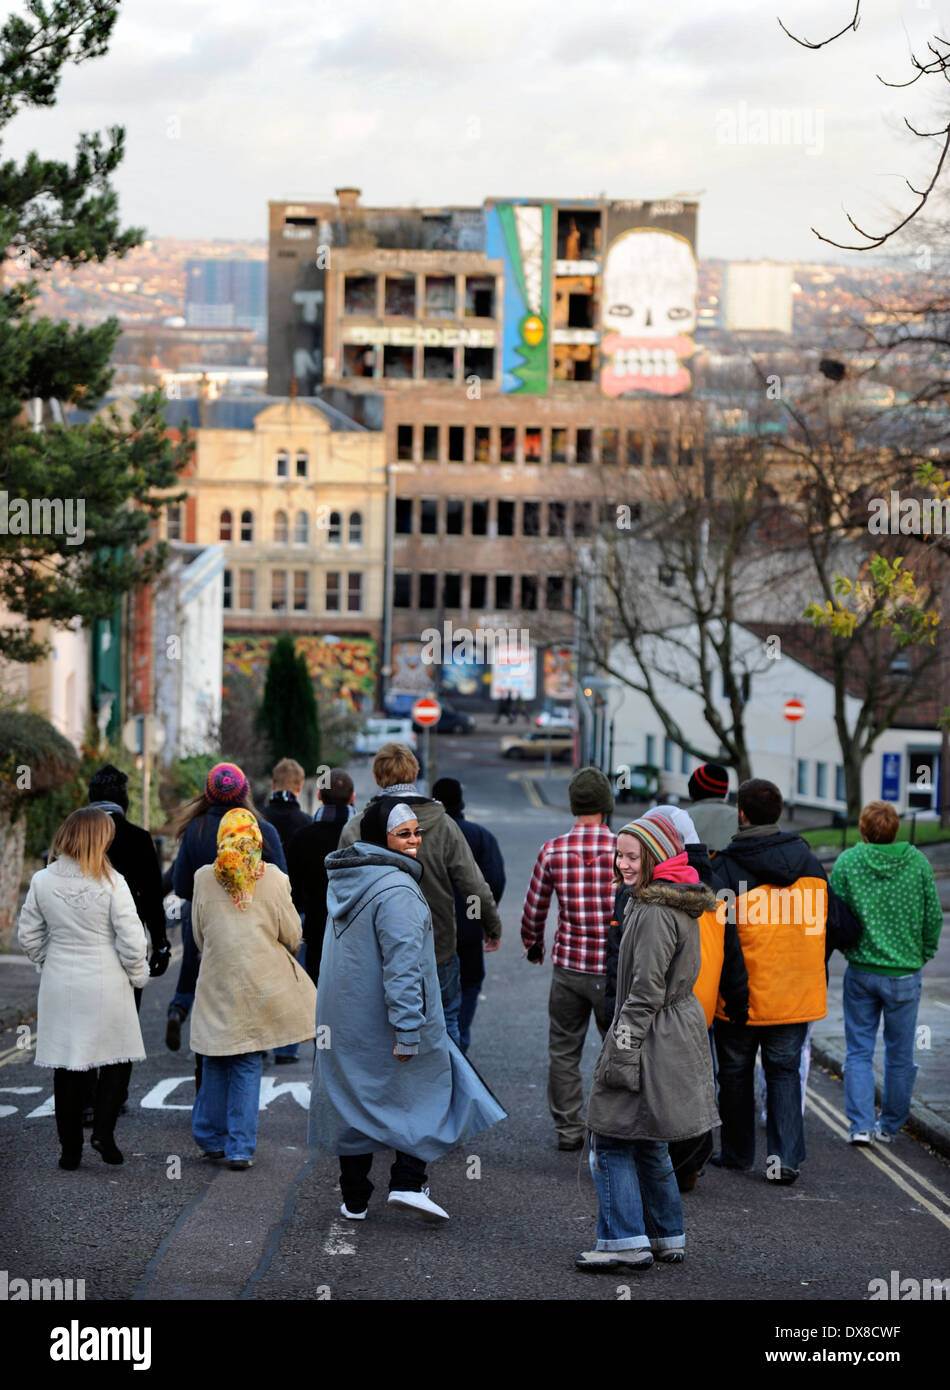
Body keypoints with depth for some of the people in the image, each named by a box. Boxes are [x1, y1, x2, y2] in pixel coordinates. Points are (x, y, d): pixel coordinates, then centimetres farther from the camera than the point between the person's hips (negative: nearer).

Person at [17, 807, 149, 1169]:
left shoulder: (42, 881, -4)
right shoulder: (111, 883, -14)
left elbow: (28, 934, 4)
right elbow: (131, 939, -13)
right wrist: (138, 975, 4)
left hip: (59, 986, 3)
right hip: (106, 986, -3)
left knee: (66, 1066, 10)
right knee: (117, 1057, 13)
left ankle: (70, 1148, 13)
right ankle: (103, 1130, -1)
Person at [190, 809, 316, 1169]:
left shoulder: (204, 879, -1)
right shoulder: (272, 879, -4)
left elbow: (199, 936, 8)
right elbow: (292, 936, 2)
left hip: (218, 985, 1)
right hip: (262, 986, -1)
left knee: (216, 1064, 13)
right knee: (248, 1065, 4)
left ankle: (211, 1138, 21)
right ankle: (239, 1148, 3)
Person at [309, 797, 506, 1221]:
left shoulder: (344, 882, 10)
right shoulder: (396, 889, -20)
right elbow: (402, 964, -24)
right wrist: (408, 1030, -25)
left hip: (343, 1019, 8)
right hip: (382, 1021, -8)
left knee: (353, 1099, 13)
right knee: (424, 1090, 8)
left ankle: (354, 1200, 18)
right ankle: (407, 1182, -2)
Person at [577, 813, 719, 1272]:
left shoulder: (655, 913, -19)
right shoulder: (680, 905, 13)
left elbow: (646, 992, -21)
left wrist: (621, 1052, -18)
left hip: (651, 1038, -10)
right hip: (680, 1031, 10)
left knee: (612, 1141, -5)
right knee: (647, 1143, 18)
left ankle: (626, 1242, -5)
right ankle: (667, 1238, 23)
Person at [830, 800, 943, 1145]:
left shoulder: (846, 862, -9)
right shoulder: (917, 862, -7)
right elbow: (933, 916, -3)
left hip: (861, 971, 0)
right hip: (905, 973, 0)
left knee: (859, 1051, 10)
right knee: (899, 1055, 13)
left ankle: (861, 1125, 1)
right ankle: (890, 1126, 21)